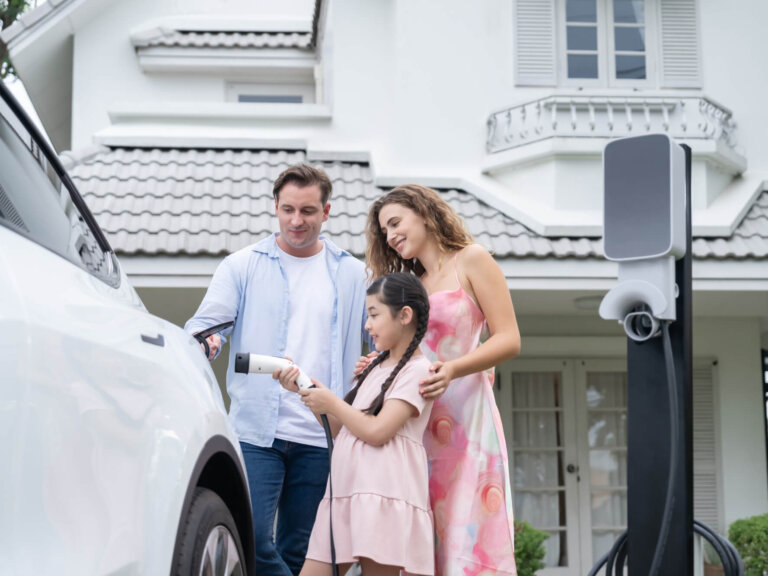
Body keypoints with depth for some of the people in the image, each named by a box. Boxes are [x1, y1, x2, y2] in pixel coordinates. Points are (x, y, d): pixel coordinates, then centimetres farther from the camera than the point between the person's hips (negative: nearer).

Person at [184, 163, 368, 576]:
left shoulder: (352, 274, 12)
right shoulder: (242, 266, 8)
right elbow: (205, 323, 2)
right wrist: (202, 343, -22)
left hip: (321, 438, 1)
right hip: (256, 432, -1)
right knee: (251, 540, -16)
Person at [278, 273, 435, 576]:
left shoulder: (417, 369, -4)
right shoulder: (376, 367, 24)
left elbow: (377, 432, -15)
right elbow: (339, 428, 23)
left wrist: (331, 403, -3)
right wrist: (305, 389, 13)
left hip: (382, 494, -8)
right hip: (345, 490, 8)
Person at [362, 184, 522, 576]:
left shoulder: (470, 260, 3)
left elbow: (509, 340, -5)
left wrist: (452, 370, -18)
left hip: (465, 415, -6)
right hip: (417, 423, 6)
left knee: (468, 536, -10)